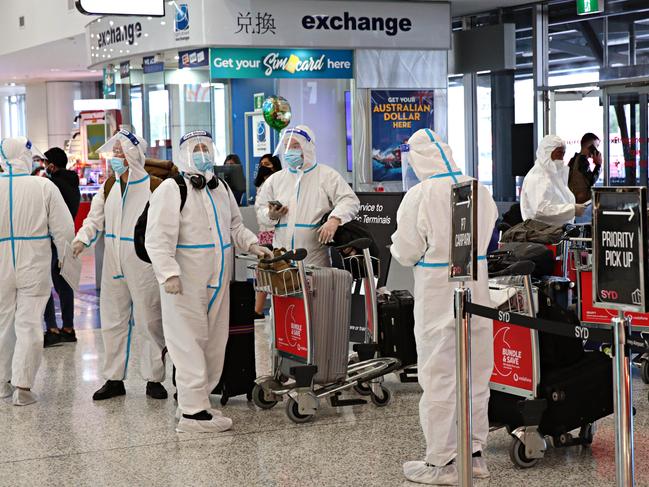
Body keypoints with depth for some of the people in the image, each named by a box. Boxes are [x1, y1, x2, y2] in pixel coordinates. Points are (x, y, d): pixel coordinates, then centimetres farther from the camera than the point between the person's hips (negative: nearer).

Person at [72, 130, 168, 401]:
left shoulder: (154, 188, -11)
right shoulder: (109, 186, 9)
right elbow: (95, 218, 13)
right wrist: (81, 240, -4)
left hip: (143, 265, -6)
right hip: (113, 264, 6)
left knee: (149, 322, 2)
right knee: (112, 321, 11)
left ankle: (153, 379, 13)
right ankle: (114, 379, 21)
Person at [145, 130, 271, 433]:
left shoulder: (221, 188, 18)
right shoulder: (172, 189, -8)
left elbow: (234, 226, 28)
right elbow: (158, 238, -15)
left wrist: (252, 244, 9)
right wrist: (169, 273, -25)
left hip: (217, 283, 8)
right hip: (185, 283, -8)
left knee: (214, 343, 11)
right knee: (190, 344, -8)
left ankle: (195, 401, 22)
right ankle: (192, 412, -5)